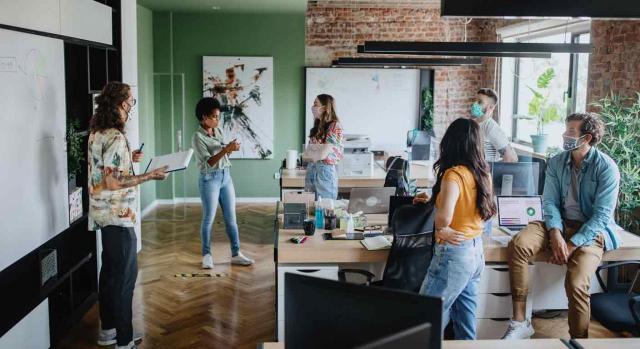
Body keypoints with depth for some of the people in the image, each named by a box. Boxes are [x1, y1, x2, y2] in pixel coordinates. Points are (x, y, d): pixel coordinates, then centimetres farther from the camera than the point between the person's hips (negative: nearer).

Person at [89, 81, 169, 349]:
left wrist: (128, 159, 13)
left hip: (103, 215, 10)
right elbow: (113, 182, -24)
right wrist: (150, 176, -18)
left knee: (110, 271, 18)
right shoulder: (115, 138, -21)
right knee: (125, 275, -3)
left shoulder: (97, 134, 9)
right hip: (118, 216, -10)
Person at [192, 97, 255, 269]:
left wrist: (231, 149, -6)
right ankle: (207, 255, 16)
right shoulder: (198, 137, -12)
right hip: (209, 179, -6)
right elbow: (208, 162, -19)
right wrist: (225, 149, -27)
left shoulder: (219, 131, 8)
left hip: (226, 176, 6)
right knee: (209, 219, 2)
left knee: (231, 218, 7)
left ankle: (236, 254, 13)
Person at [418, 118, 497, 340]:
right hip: (476, 250, 8)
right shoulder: (482, 172, 4)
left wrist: (442, 229, -11)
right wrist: (432, 200, 22)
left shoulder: (453, 174, -19)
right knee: (465, 316, 17)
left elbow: (444, 216, -33)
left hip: (455, 253, -8)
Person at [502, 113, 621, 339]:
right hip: (560, 223, 4)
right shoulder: (556, 163, 3)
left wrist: (572, 245, -23)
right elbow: (550, 202, -1)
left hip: (591, 230, -4)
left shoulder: (606, 168, -12)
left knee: (576, 284, -28)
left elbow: (601, 216, -15)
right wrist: (555, 234, -20)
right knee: (518, 245, -24)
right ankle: (520, 321, -19)